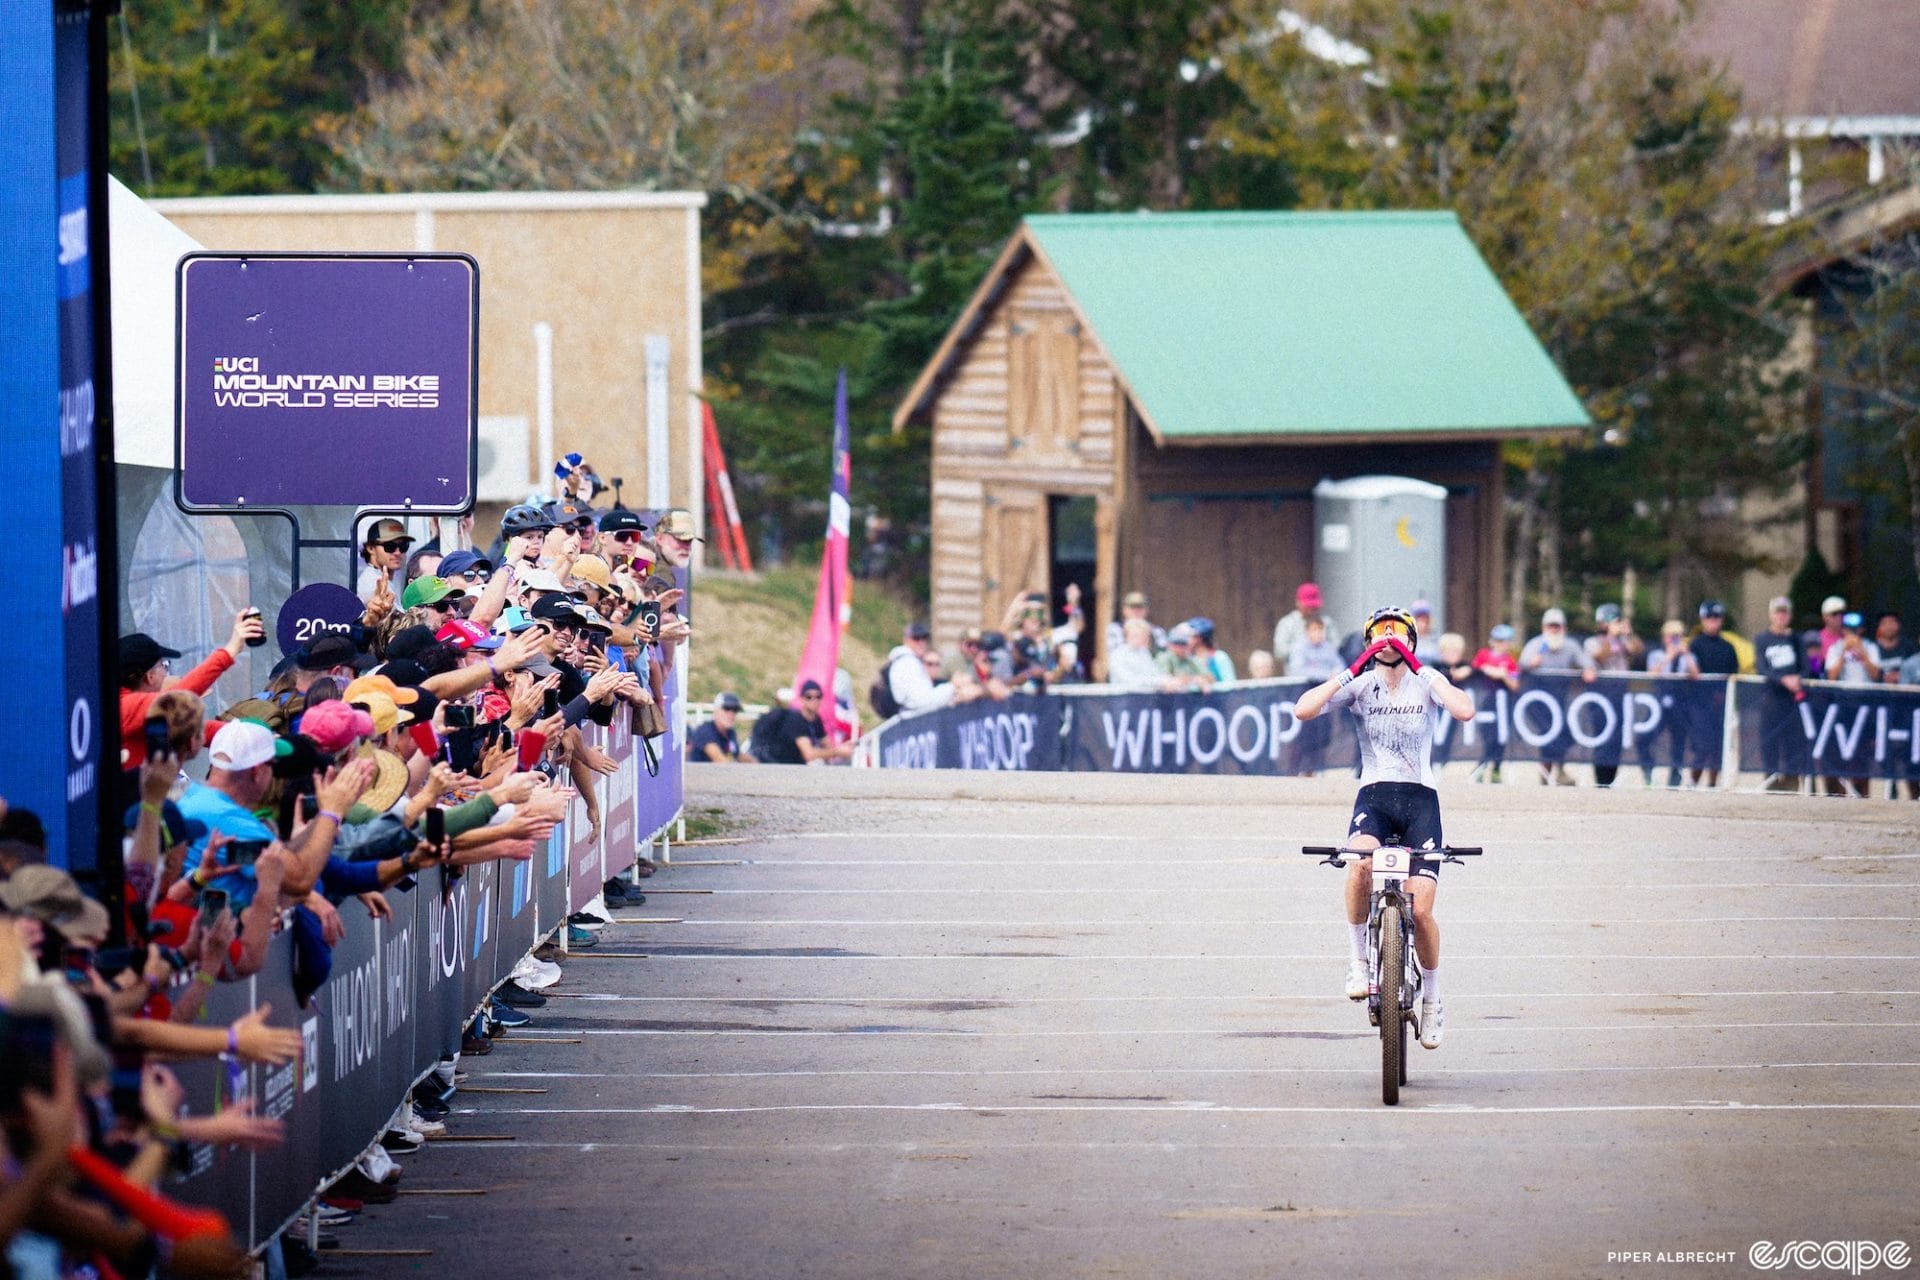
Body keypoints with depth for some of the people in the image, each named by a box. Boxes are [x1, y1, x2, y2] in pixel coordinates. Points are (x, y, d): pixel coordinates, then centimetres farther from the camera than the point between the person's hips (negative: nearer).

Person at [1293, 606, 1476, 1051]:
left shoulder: (1425, 681, 4)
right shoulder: (1359, 684, 5)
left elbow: (1464, 711, -16)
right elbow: (1303, 710, -9)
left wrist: (1422, 669, -12)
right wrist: (1349, 673, -11)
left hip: (1420, 798, 0)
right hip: (1374, 796, 0)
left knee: (1419, 910, -11)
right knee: (1360, 863, -35)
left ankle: (1432, 998, 13)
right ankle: (1358, 960, -16)